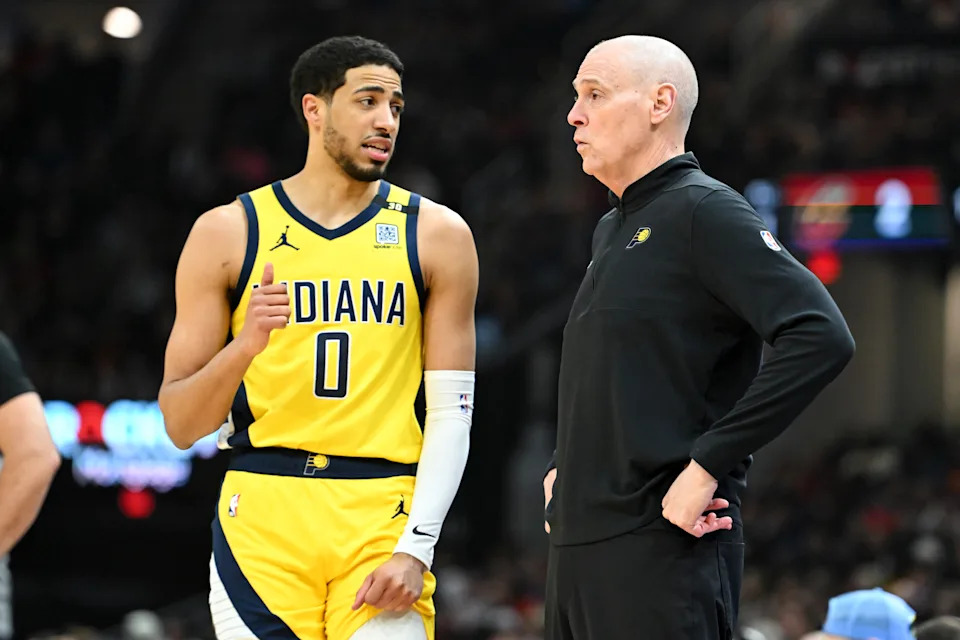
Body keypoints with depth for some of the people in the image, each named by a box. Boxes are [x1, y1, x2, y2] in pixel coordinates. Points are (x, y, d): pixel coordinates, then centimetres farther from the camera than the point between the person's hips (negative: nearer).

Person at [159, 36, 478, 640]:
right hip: (262, 519, 0)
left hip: (383, 519, 0)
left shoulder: (436, 234, 5)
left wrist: (416, 547, -9)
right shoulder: (227, 232, 4)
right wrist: (245, 345, -15)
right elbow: (181, 426, 3)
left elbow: (451, 414, 3)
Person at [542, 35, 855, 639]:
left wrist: (706, 465, -20)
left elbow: (821, 338, -20)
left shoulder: (704, 211, -8)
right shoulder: (612, 231, 20)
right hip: (579, 546, 9)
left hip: (663, 549, -9)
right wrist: (563, 468, 16)